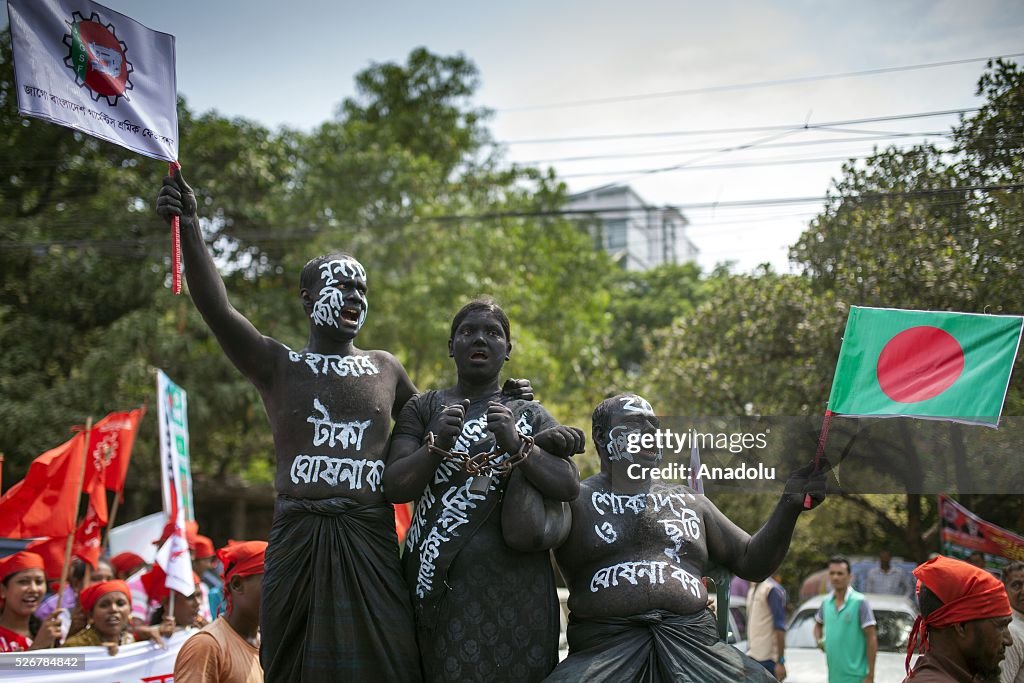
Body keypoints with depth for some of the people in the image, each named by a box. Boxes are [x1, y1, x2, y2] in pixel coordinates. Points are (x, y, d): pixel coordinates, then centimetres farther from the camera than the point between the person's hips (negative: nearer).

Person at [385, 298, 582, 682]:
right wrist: (437, 444, -18)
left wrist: (515, 445, -17)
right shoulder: (423, 409, 11)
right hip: (441, 582, 0)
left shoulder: (529, 416, 12)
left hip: (515, 587, 1)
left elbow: (569, 486, -2)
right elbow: (395, 488, -2)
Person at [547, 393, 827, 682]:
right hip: (604, 647, -4)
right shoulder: (577, 498, 12)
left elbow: (752, 564, 25)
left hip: (693, 640, 4)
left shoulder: (688, 501, 24)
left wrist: (790, 504, 9)